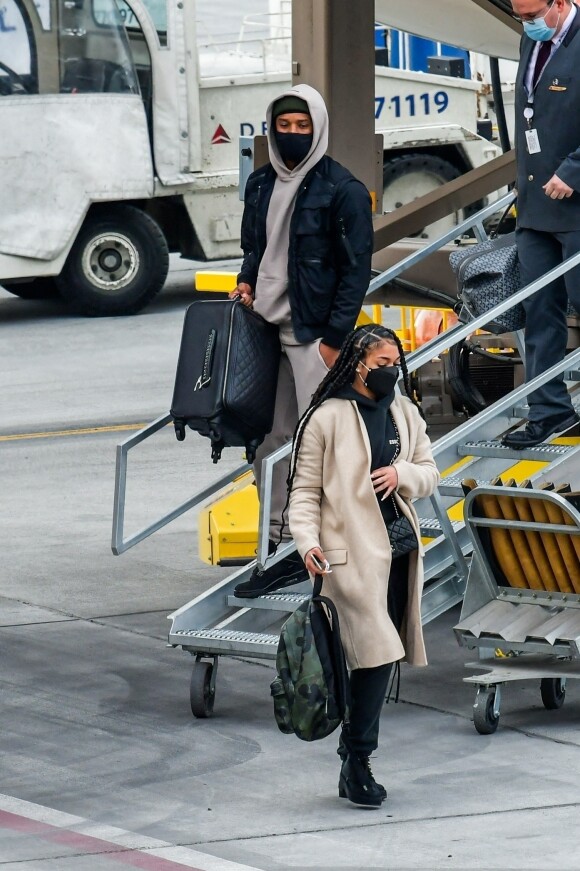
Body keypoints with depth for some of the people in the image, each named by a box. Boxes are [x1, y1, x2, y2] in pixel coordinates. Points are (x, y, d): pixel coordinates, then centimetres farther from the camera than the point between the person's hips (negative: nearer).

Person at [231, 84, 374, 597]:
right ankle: (281, 545, 15)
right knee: (270, 440, 8)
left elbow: (356, 270, -9)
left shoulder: (342, 190, -8)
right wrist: (246, 284, 7)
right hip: (265, 330, 7)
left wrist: (334, 339, -14)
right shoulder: (261, 185, 13)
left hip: (313, 336, -7)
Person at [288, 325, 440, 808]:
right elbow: (305, 488, -4)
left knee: (380, 657, 8)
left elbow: (430, 474, 16)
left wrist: (402, 473, -6)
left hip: (399, 550, 6)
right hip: (352, 553, -6)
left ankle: (354, 761, 16)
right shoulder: (327, 418, -5)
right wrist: (308, 540, -17)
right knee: (376, 652, -14)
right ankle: (358, 761, -5)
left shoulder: (405, 413, 13)